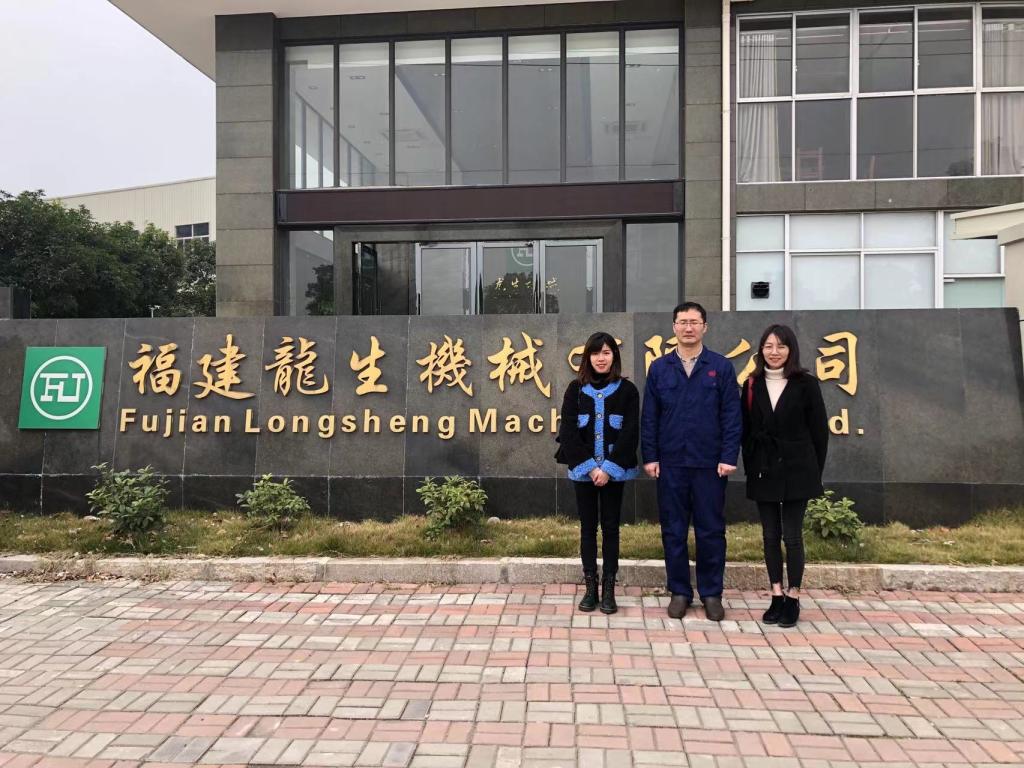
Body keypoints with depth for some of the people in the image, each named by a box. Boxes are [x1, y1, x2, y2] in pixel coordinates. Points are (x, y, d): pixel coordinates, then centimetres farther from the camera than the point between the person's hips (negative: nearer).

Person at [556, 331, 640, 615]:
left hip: (614, 470, -1)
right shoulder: (576, 389, 3)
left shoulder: (627, 390, 0)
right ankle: (590, 587, 14)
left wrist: (609, 467, -13)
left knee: (610, 527, 5)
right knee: (588, 527, 6)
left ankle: (609, 589, 12)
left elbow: (630, 432, -5)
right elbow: (568, 431, -3)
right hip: (583, 470, 1)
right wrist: (589, 467, -11)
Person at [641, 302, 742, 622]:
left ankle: (711, 593, 20)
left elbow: (732, 416, -1)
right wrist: (650, 457, 0)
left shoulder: (721, 367, 2)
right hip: (670, 463, 1)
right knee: (673, 530, 8)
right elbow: (649, 417, 5)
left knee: (711, 531, 6)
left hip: (709, 463, -1)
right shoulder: (659, 368, 6)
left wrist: (728, 457, -7)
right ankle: (679, 591, 21)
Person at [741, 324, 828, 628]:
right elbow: (746, 430, 7)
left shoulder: (806, 384, -3)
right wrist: (750, 467, 3)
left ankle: (793, 597, 13)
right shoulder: (752, 385, 5)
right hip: (763, 470, 3)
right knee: (770, 535, 8)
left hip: (795, 471, -3)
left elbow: (819, 431, 0)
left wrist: (814, 471, -1)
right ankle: (777, 596, 18)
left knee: (792, 535, 1)